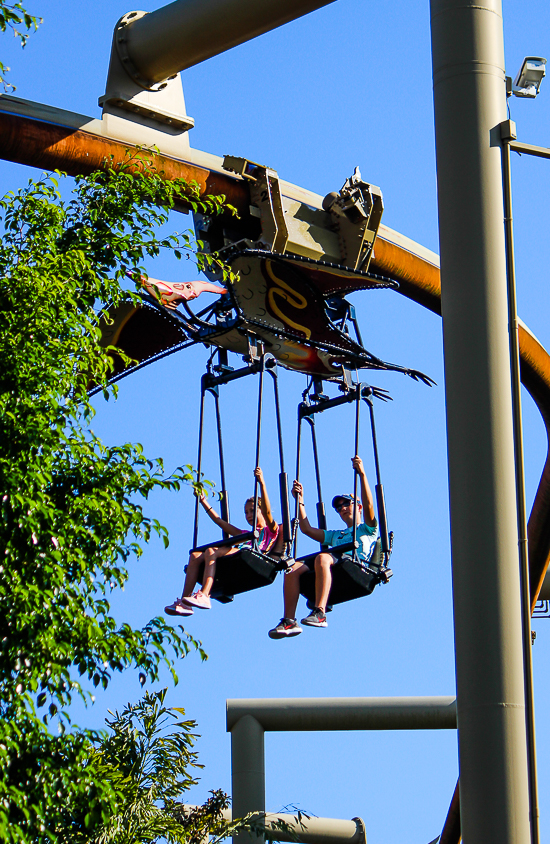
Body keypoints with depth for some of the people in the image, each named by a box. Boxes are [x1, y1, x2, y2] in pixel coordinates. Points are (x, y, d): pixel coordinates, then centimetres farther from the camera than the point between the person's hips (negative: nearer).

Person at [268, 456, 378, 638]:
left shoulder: (368, 529, 26)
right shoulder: (335, 535, 44)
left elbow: (368, 505, 7)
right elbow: (307, 529, 39)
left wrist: (362, 474, -1)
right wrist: (300, 501, 36)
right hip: (333, 566, 6)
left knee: (322, 557, -39)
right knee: (292, 568, -22)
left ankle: (319, 613, -51)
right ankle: (289, 621, -37)